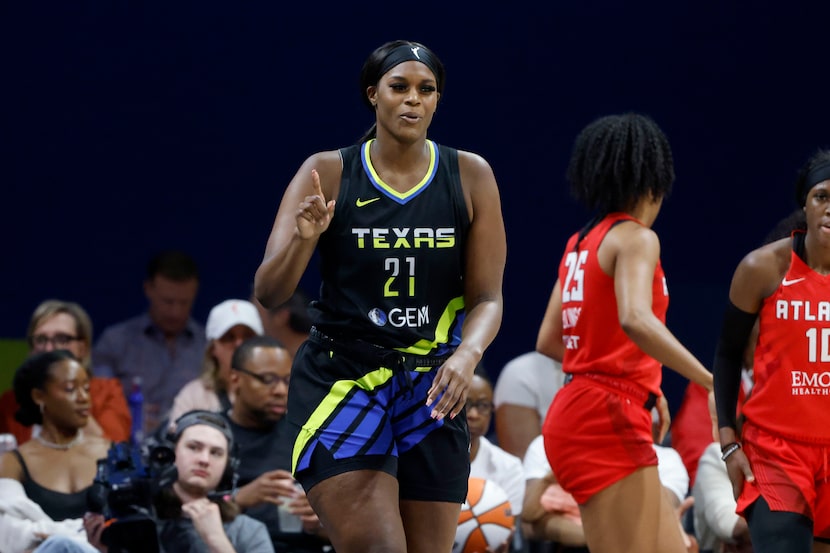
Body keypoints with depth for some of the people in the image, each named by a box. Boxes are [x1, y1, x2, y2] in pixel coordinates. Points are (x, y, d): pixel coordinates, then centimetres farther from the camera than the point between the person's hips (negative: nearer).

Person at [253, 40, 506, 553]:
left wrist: (467, 355, -20)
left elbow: (487, 297, 1)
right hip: (341, 380, -3)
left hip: (431, 388, 3)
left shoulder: (471, 176, 2)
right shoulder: (328, 174, -3)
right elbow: (269, 293, -7)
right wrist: (304, 239, -27)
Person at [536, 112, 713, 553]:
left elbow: (547, 341, 20)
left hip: (574, 414, 9)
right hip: (609, 418, -9)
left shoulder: (580, 243, 17)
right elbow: (635, 319, -26)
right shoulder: (635, 237, -8)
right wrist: (711, 382, -30)